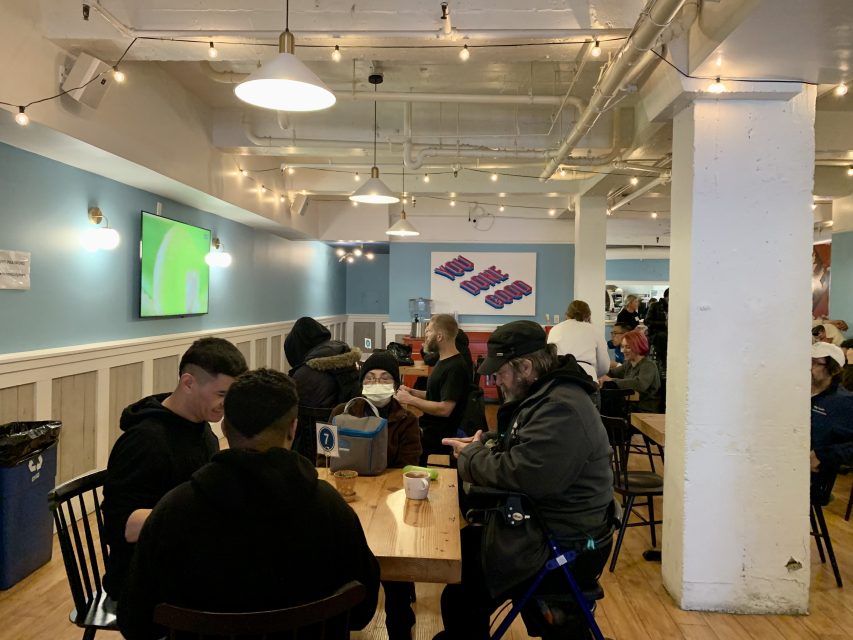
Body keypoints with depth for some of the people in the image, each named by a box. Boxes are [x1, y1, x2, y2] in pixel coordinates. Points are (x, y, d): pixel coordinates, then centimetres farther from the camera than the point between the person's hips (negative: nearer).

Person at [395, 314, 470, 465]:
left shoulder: (455, 368, -19)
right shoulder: (444, 361, 12)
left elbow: (444, 408, -24)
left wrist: (409, 399, -17)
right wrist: (412, 392, 3)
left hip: (440, 435, -9)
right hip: (429, 426, 9)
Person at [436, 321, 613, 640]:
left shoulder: (561, 409, -25)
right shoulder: (544, 393, 9)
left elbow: (521, 476, -30)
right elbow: (519, 448, 20)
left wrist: (472, 454, -12)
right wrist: (482, 444, 0)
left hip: (567, 551, -10)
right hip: (544, 528, 11)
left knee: (460, 599, -12)